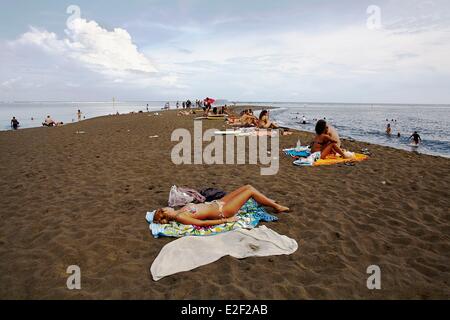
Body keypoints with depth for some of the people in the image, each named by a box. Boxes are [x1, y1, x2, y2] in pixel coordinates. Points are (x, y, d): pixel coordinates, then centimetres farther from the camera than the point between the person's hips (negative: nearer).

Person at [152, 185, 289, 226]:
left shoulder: (180, 210, 4)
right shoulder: (179, 217, -21)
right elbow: (203, 223, -24)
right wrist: (226, 220, -23)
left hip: (217, 203, 9)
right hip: (222, 211, -9)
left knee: (247, 187, 8)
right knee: (250, 190, -6)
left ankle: (269, 202, 31)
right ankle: (277, 207, 11)